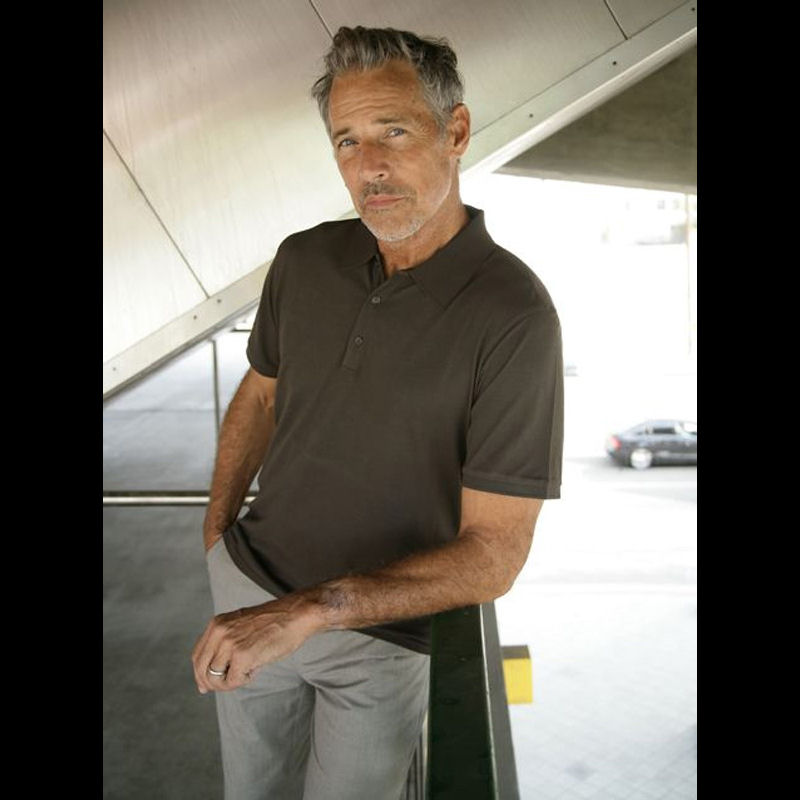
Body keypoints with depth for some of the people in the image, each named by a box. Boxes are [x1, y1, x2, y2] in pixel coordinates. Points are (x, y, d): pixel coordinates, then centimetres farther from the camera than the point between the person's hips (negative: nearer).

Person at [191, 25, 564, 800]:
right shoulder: (303, 260, -8)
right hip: (246, 589, 5)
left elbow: (494, 554, -22)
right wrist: (215, 533, 7)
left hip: (382, 633, -4)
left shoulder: (514, 316, -23)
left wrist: (308, 611, -28)